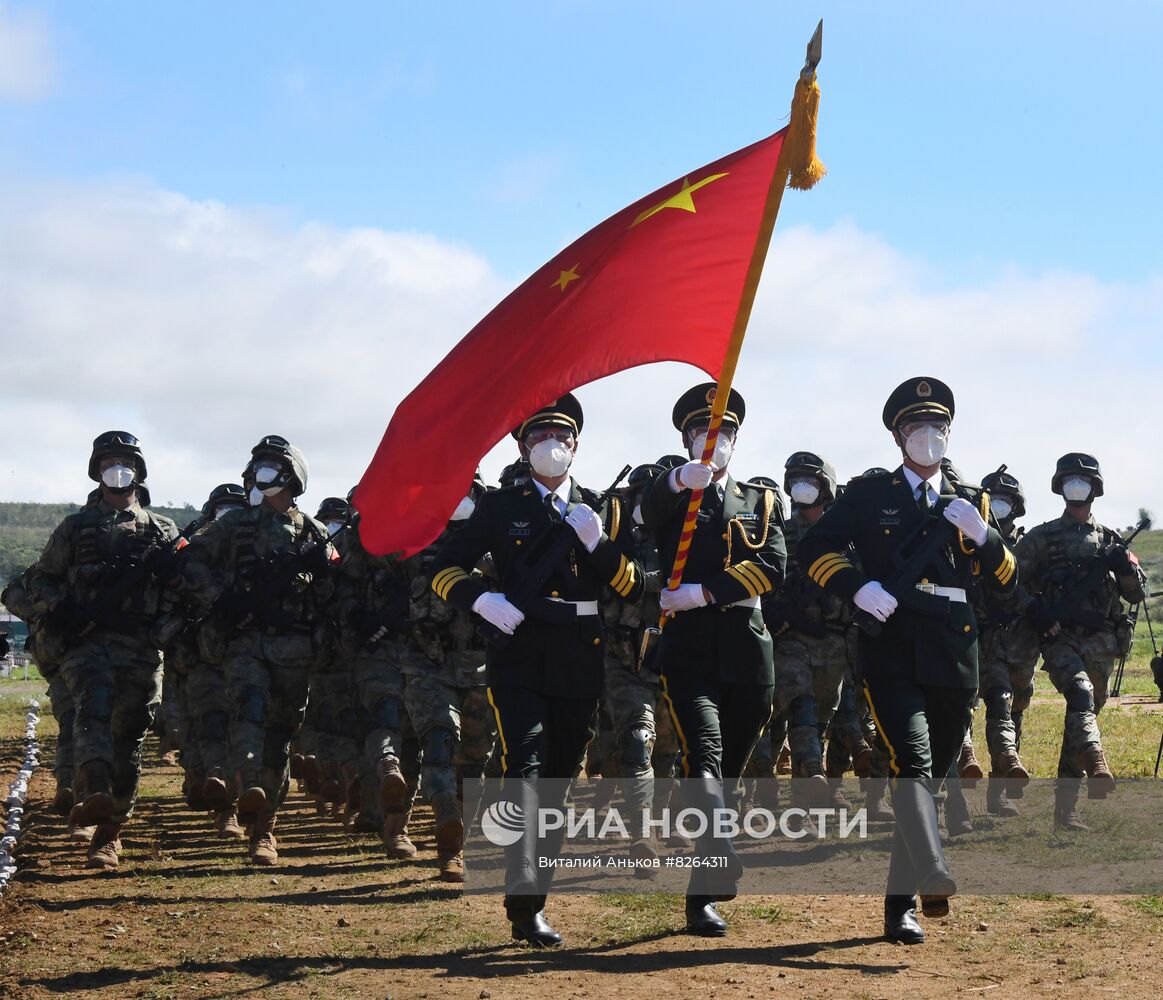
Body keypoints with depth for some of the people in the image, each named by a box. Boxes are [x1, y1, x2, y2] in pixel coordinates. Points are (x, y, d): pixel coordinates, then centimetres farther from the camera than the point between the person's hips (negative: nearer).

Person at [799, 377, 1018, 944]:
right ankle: (933, 879, -37)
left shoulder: (970, 504, 17)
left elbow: (1006, 579, 11)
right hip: (890, 651, -4)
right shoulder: (869, 495, 8)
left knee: (931, 776, 8)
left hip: (954, 659, 4)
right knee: (911, 761, -23)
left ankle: (900, 904, 18)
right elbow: (814, 548, 3)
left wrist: (980, 533, -8)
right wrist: (857, 588, -12)